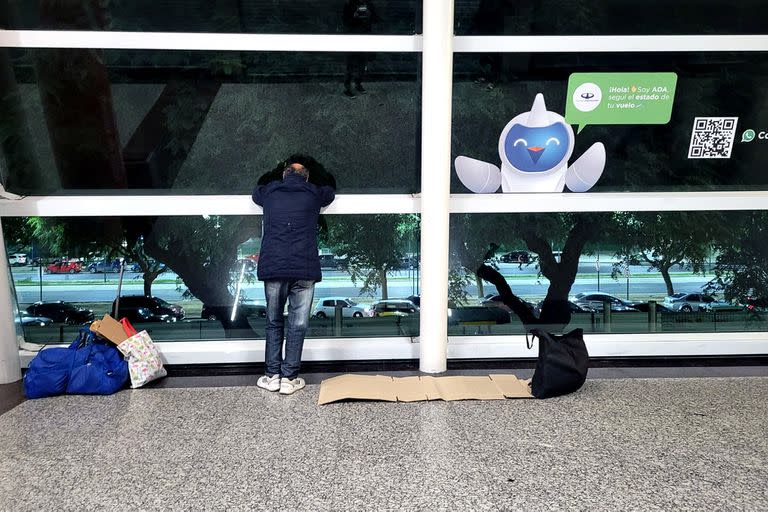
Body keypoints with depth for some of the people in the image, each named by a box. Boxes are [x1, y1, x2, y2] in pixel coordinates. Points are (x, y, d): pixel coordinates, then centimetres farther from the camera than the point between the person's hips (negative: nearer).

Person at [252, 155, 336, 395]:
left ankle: (272, 376, 17)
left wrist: (279, 170, 44)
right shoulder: (313, 194, 10)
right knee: (297, 324, 7)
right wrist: (314, 166, 45)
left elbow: (257, 190, 37)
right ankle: (289, 378, 11)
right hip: (304, 270, -1)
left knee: (274, 322, 14)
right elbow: (330, 187, 33)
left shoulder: (269, 192, 13)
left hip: (273, 268, 1)